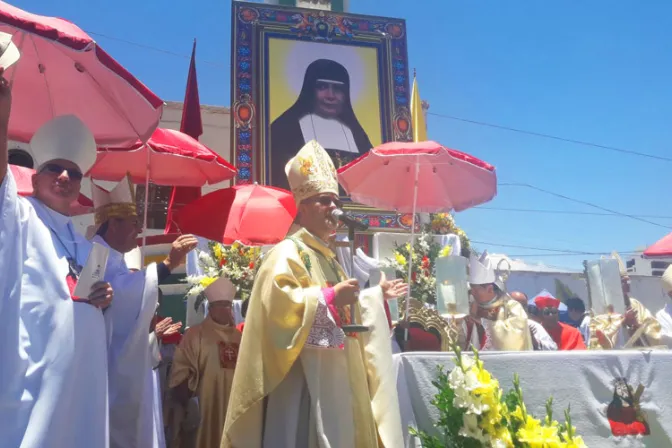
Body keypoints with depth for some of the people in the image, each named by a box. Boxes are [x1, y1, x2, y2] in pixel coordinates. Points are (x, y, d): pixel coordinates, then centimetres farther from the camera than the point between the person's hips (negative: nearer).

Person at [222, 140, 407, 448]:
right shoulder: (287, 252, -9)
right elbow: (276, 301, -25)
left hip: (337, 375, 10)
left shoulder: (329, 258, 21)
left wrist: (377, 295, 27)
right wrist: (329, 296, -26)